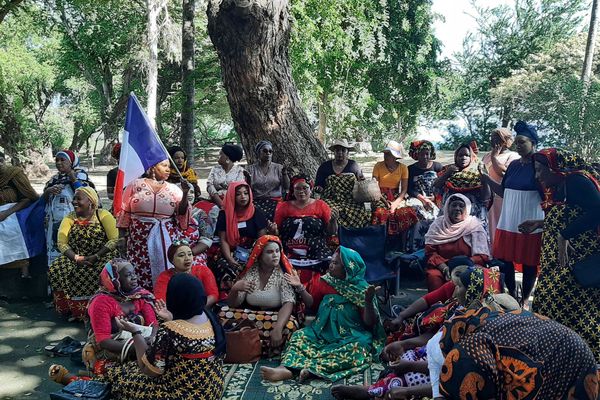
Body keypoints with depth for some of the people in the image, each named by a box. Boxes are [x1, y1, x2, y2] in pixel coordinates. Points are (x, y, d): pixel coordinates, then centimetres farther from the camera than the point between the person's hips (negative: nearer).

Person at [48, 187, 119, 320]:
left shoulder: (103, 215, -4)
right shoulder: (69, 218, 8)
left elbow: (114, 239, -13)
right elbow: (61, 242, -3)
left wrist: (95, 257, -21)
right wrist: (76, 258, -20)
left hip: (102, 257, -4)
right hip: (76, 256, 5)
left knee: (88, 274, -32)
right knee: (55, 270, -20)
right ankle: (68, 308, -5)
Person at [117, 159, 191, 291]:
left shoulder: (173, 189, 9)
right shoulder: (135, 185, 5)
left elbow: (181, 213, 1)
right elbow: (124, 213, 7)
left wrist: (185, 194, -12)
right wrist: (122, 238, 4)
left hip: (167, 239, 1)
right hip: (140, 239, -1)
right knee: (142, 274, -3)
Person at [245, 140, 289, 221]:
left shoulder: (278, 168, 11)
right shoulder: (250, 169, 9)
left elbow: (286, 188, 4)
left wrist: (285, 174, -11)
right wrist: (248, 179, -11)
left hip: (276, 203, 0)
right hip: (257, 204, 0)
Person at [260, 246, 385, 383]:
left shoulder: (361, 289, -6)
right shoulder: (326, 281, 6)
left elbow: (369, 323, -8)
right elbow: (312, 303, 16)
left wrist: (368, 302, -26)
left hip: (350, 336, -4)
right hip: (324, 331, 4)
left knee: (359, 346, -34)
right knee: (300, 336, -17)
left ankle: (313, 368, -46)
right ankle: (285, 368, -42)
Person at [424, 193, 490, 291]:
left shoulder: (475, 226, 2)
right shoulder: (438, 224, 7)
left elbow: (482, 256, -4)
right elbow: (430, 251, 0)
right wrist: (444, 268, -16)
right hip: (440, 267, 1)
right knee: (433, 276, -31)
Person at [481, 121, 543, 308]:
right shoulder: (514, 165, 10)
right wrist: (487, 179, 4)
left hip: (530, 224, -6)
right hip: (508, 221, 6)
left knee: (528, 262, 5)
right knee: (504, 260, 9)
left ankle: (525, 299, 20)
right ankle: (512, 295, 26)